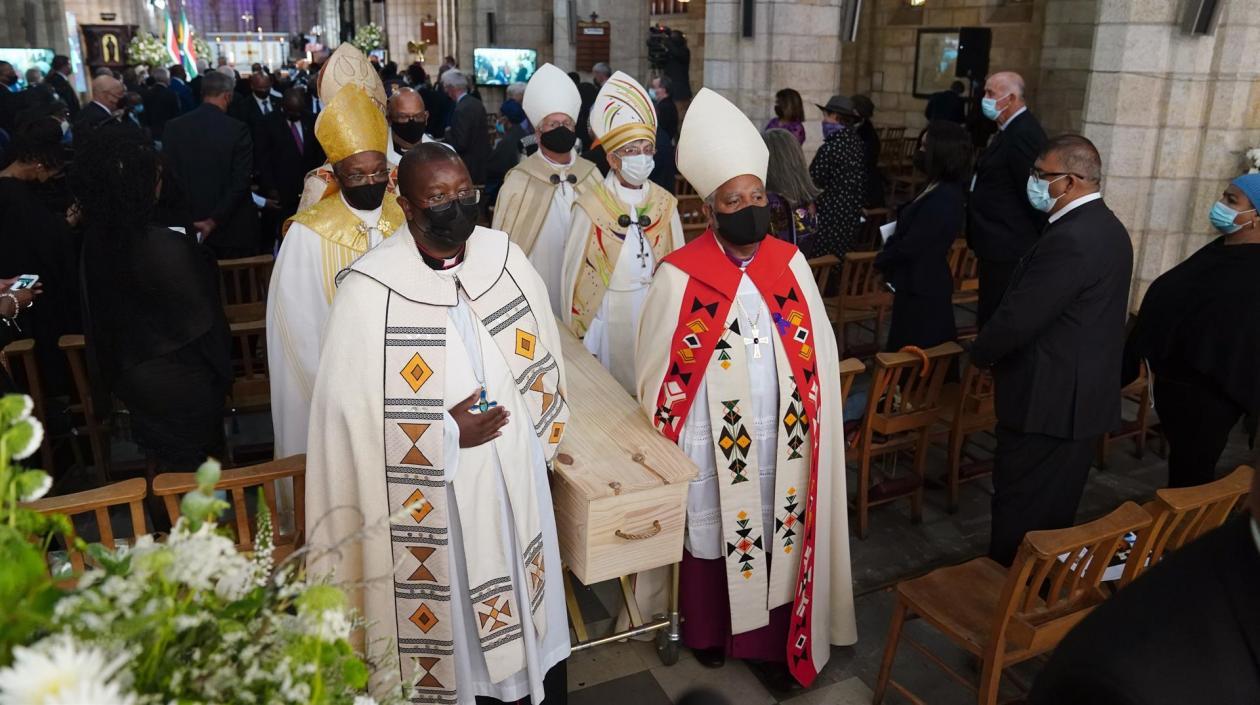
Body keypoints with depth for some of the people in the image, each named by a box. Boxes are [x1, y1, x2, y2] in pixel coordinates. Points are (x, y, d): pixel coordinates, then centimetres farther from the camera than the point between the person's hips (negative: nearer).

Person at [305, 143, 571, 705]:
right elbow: (350, 410, -14)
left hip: (513, 478, 4)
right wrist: (446, 434, -19)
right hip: (430, 495, -4)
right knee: (448, 614, 14)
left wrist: (534, 436, 10)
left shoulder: (504, 256, -4)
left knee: (522, 601, 21)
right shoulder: (369, 291, -17)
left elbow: (542, 354, 8)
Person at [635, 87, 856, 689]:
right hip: (712, 437, -3)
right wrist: (665, 443, -1)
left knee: (779, 532, 13)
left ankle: (775, 637, 34)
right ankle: (707, 631, 39)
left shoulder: (790, 263, -2)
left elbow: (819, 350, 4)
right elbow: (659, 368, -5)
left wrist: (815, 418, 4)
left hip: (782, 434, 3)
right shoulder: (681, 275, -13)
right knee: (710, 531, 15)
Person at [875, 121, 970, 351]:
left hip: (921, 289, -9)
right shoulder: (941, 189, 7)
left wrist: (881, 261, -4)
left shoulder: (942, 199, -25)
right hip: (923, 284, 9)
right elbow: (909, 232, 11)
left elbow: (910, 246, -22)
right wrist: (888, 257, -3)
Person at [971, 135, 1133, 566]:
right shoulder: (1109, 228, 9)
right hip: (1084, 393, 10)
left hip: (1049, 397, -10)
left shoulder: (1069, 239, -24)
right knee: (1056, 507, 21)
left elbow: (1017, 319, -24)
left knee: (1020, 510, 4)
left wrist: (980, 354, -4)